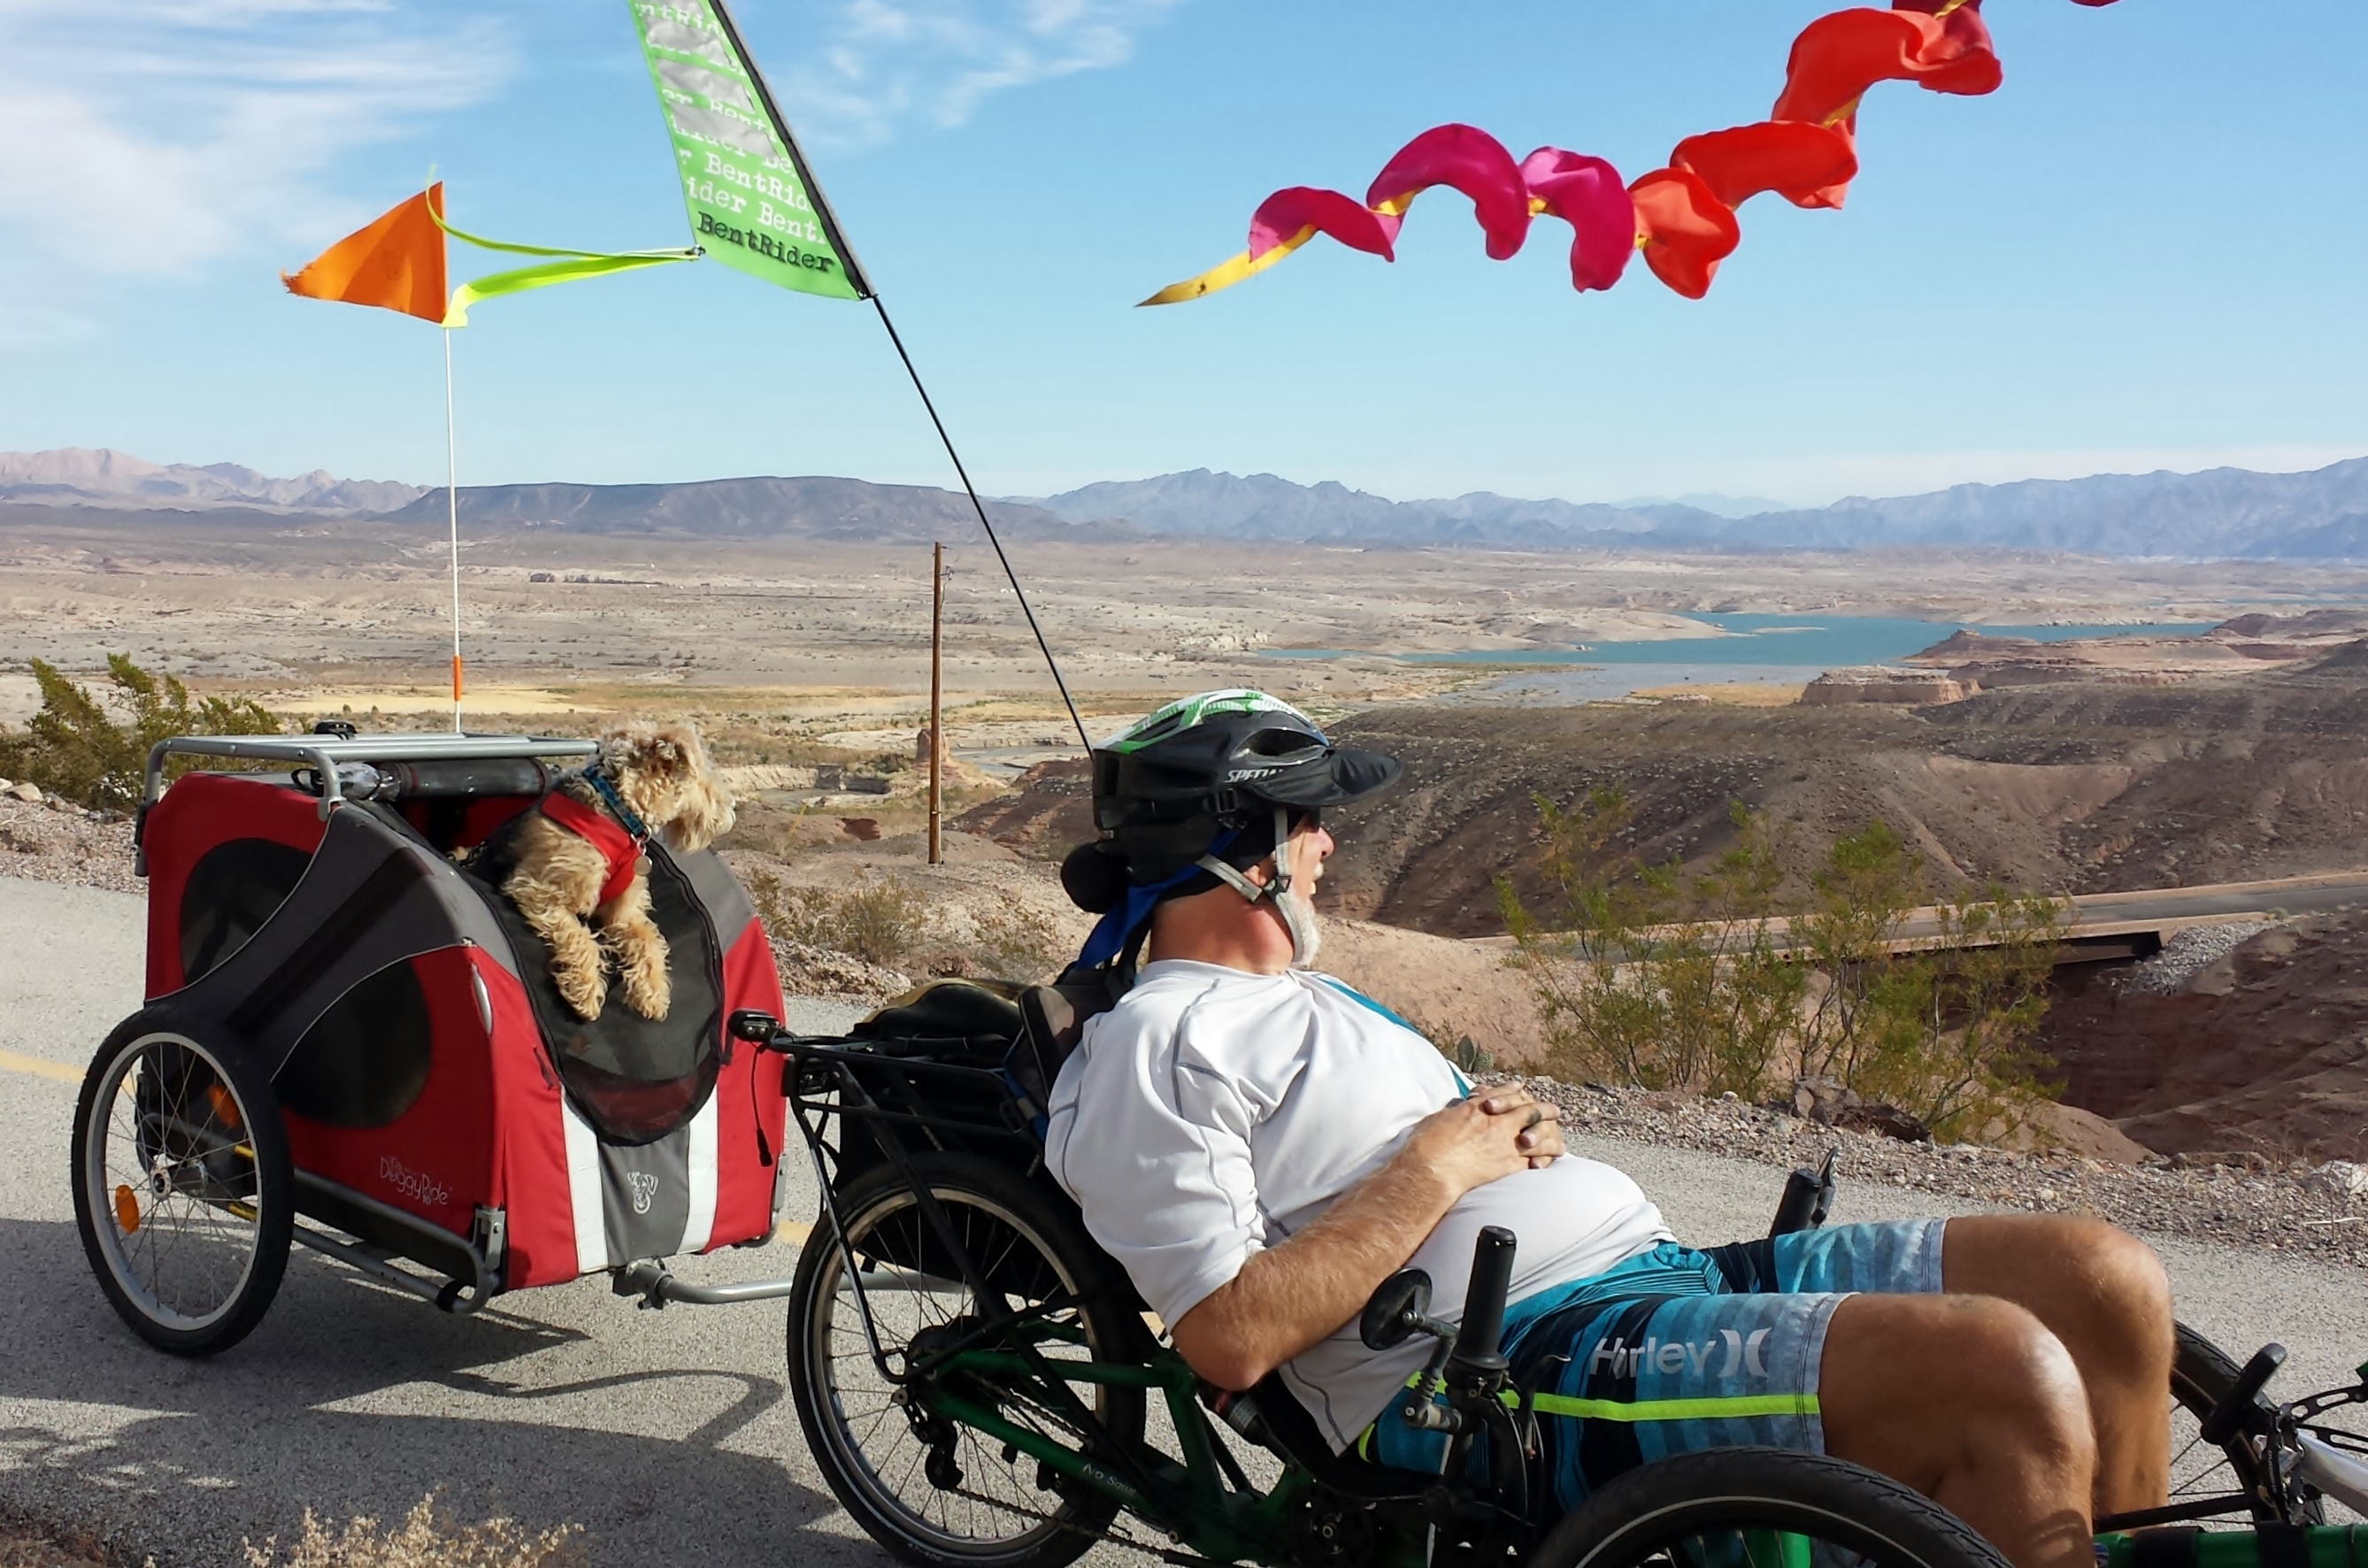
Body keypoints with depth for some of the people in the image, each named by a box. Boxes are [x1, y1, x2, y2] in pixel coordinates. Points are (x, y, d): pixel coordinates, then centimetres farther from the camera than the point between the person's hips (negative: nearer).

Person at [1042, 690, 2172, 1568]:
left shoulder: (1304, 999, 26)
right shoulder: (1151, 1050, -6)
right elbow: (1230, 1335, -16)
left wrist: (1503, 1127, 7)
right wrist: (1437, 1168, -11)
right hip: (1523, 1382, -10)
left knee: (2106, 1284, -2)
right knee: (2010, 1375, -27)